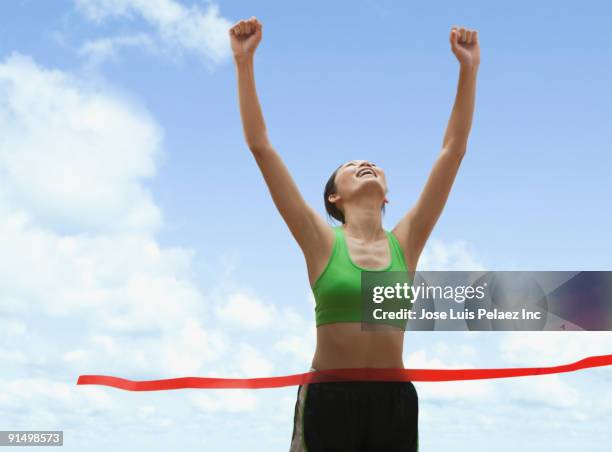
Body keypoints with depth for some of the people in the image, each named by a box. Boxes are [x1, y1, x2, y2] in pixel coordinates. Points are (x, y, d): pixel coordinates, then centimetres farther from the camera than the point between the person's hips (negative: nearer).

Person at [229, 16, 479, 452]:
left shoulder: (404, 242, 6)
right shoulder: (323, 242, 0)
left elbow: (453, 150, 5)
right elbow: (261, 145, -3)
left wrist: (468, 69, 3)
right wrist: (245, 62, -6)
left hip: (394, 398, 3)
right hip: (329, 396, -2)